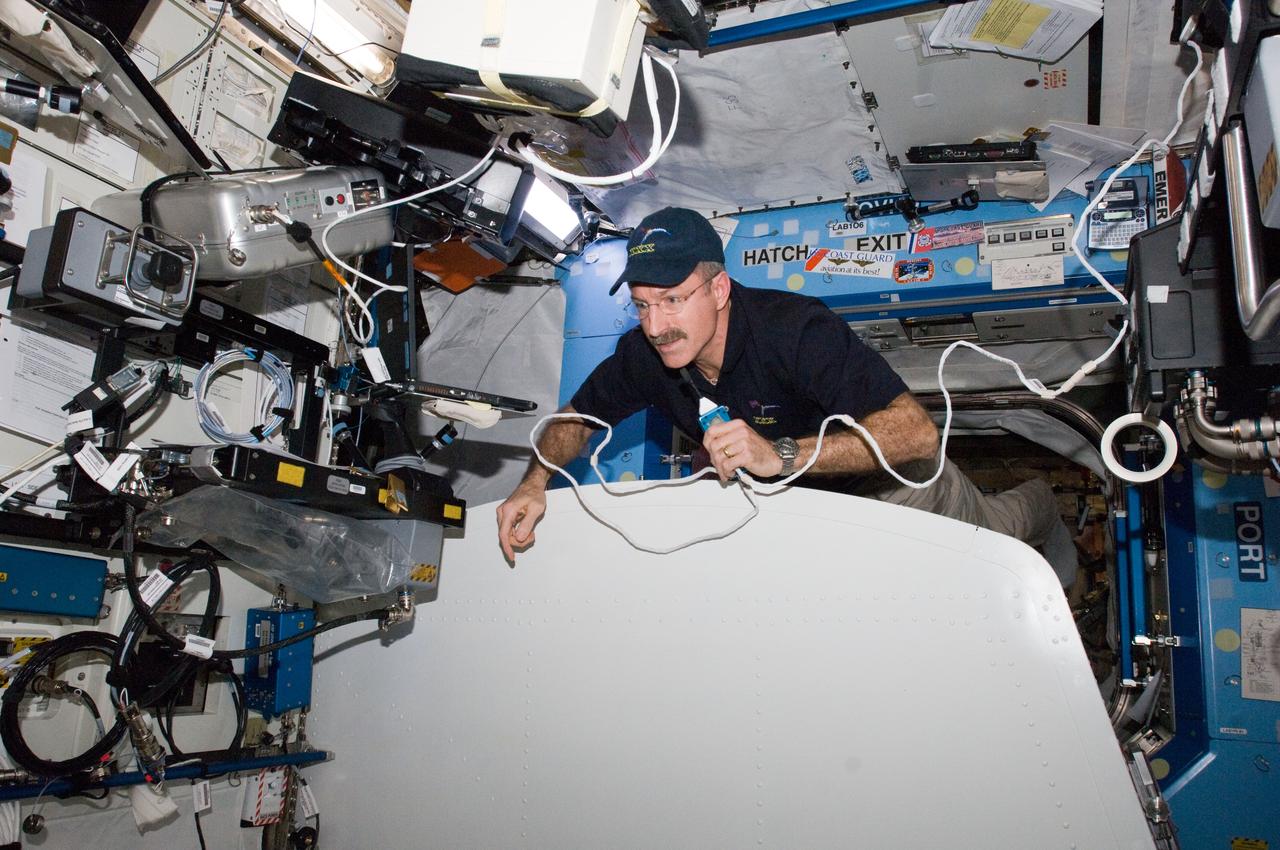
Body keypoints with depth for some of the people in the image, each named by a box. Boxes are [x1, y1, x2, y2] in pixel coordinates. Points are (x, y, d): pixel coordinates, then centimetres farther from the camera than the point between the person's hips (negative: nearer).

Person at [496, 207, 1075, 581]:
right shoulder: (645, 354, -23)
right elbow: (577, 418, -7)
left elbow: (918, 432, -47)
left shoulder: (794, 328, -41)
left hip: (890, 476, -4)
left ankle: (1035, 506, 50)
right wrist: (536, 482, -28)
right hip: (795, 491, 5)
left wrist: (782, 455, -59)